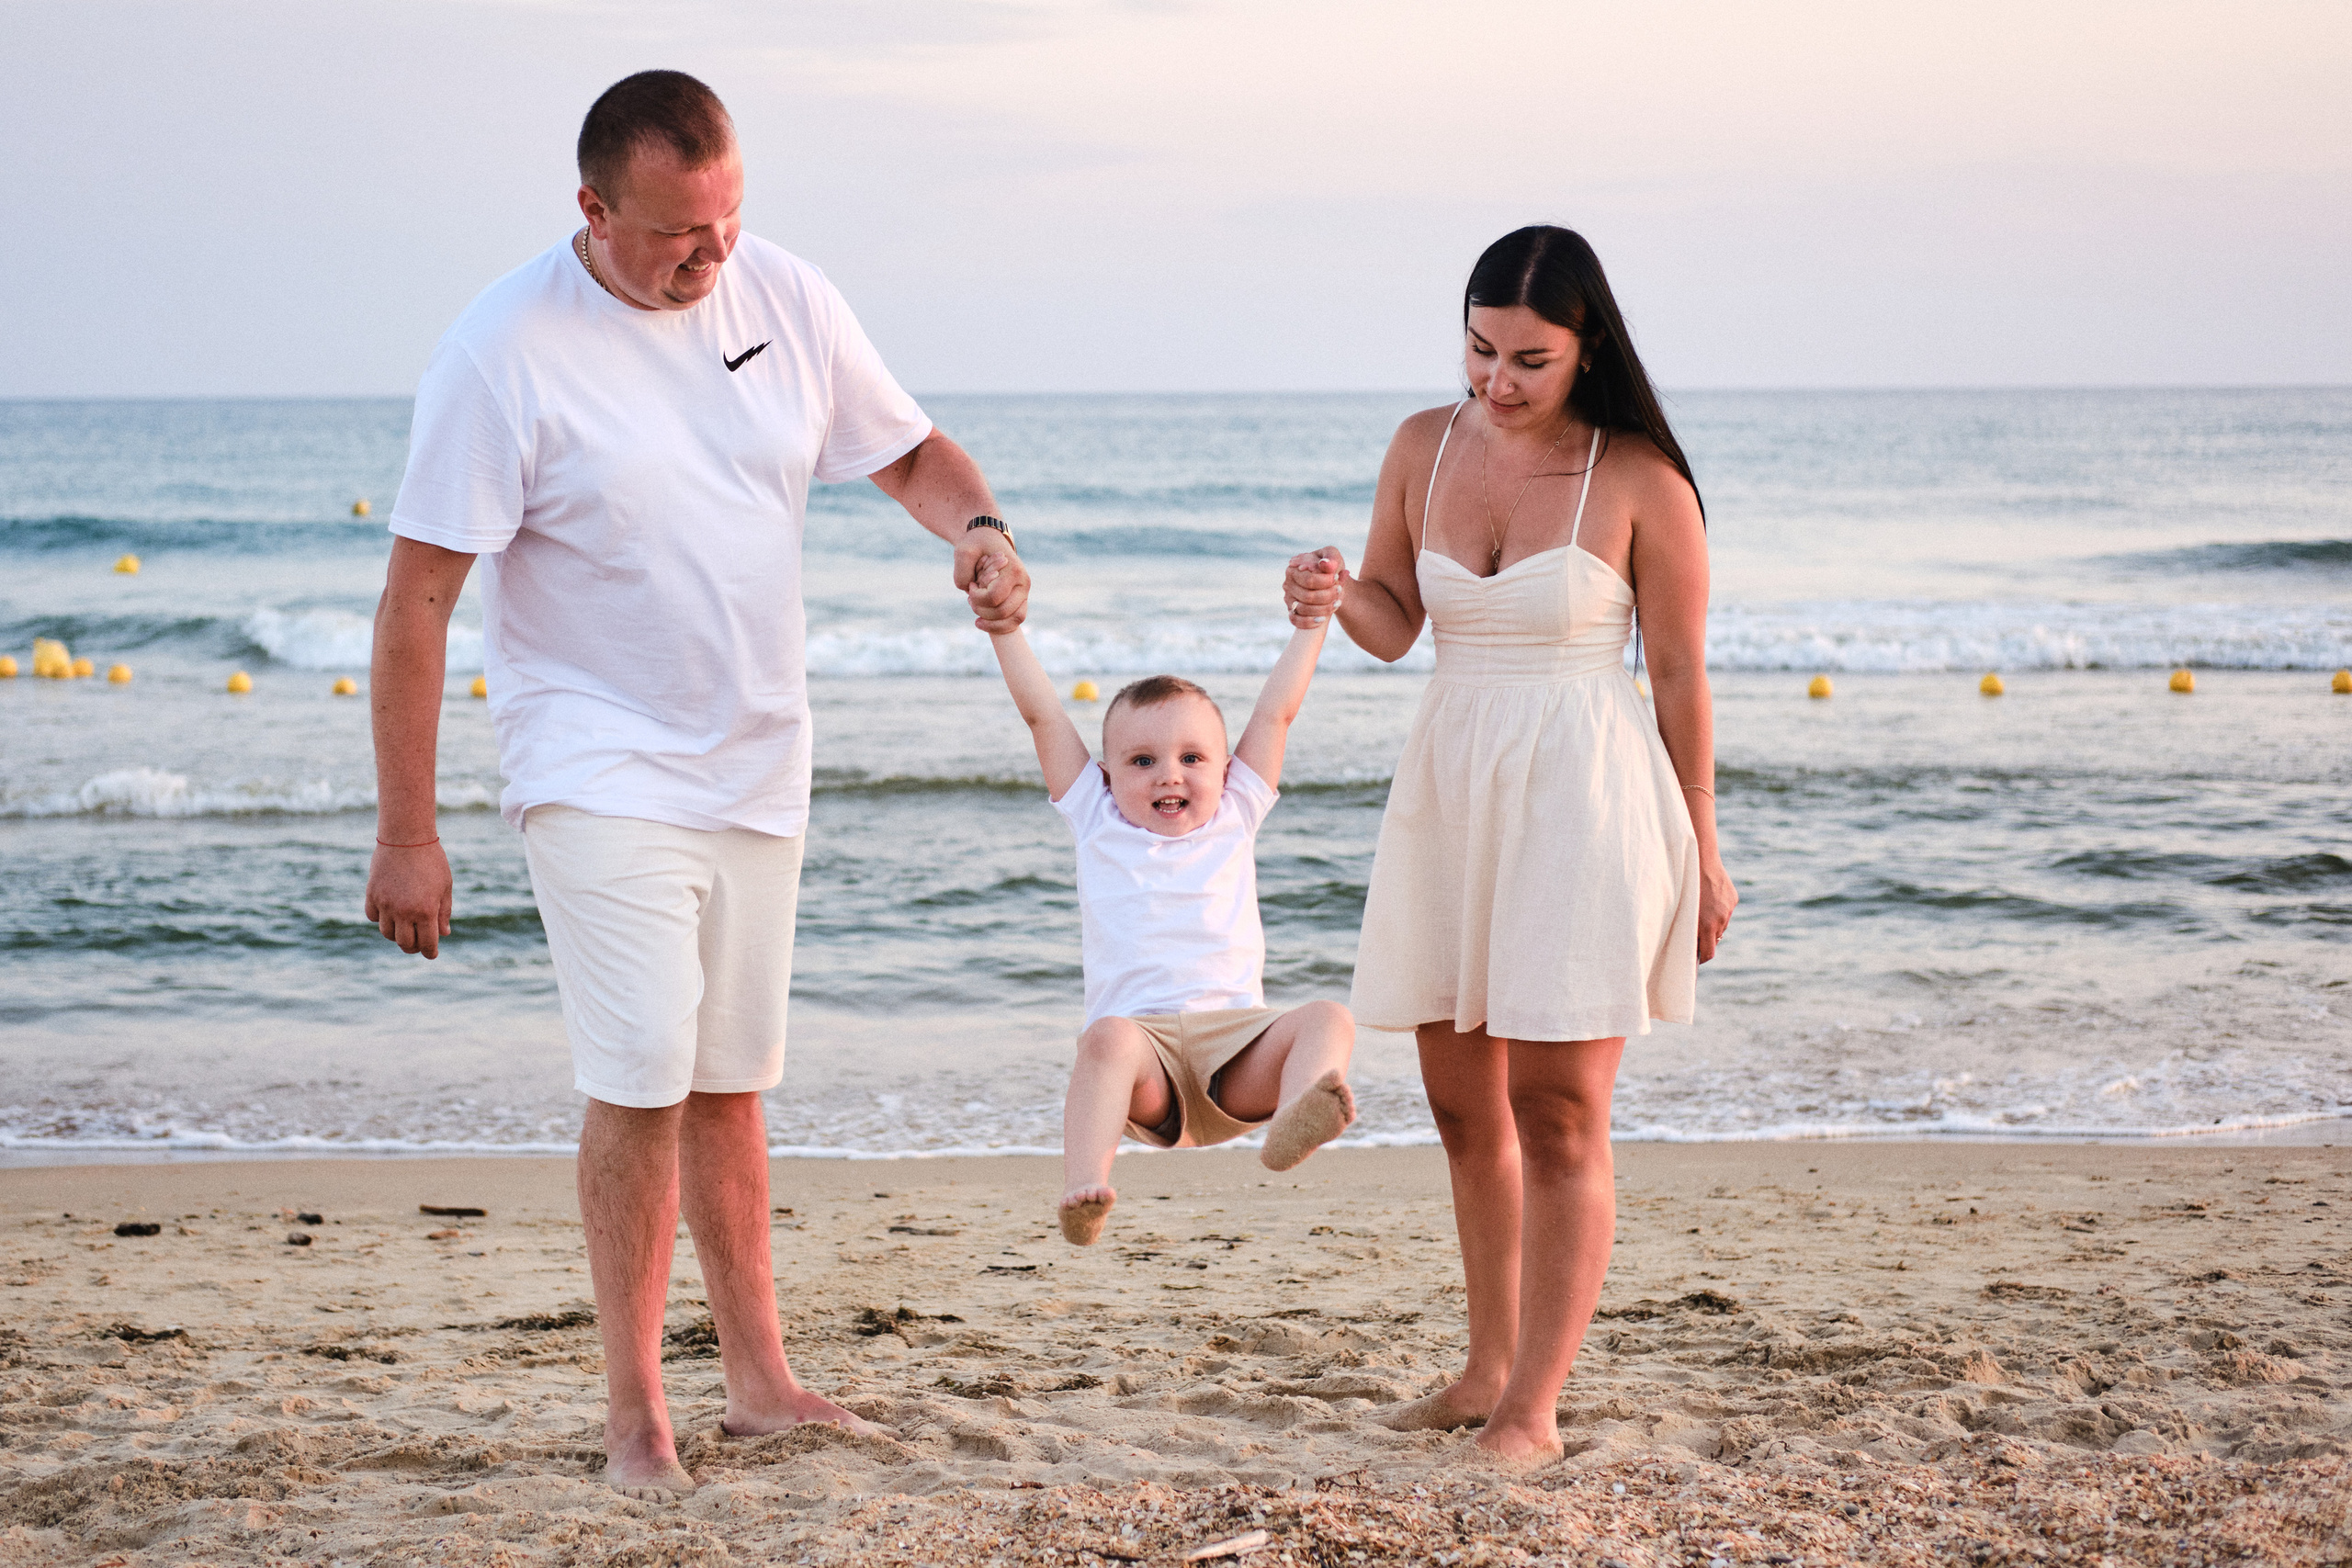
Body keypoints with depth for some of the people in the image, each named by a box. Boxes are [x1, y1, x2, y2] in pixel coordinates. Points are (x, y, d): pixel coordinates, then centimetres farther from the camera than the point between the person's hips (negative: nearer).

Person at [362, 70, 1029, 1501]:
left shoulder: (787, 299, -3)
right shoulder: (506, 351, -17)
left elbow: (911, 455, 11)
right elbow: (419, 598, -16)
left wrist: (979, 528, -13)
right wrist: (407, 834, -17)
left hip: (758, 764, 5)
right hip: (601, 769, -5)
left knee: (731, 1080, 13)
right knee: (644, 1078, -12)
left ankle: (760, 1377, 24)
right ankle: (635, 1412, 0)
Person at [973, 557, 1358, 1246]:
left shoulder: (1233, 817, 22)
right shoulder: (1098, 824, 20)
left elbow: (1276, 712, 24)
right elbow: (1042, 714, 20)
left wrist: (1310, 623, 26)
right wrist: (1005, 627, 20)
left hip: (1233, 1039, 2)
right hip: (1143, 1040, -2)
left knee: (1328, 1019, -26)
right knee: (1110, 1036, -37)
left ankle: (1292, 1122, -56)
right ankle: (1084, 1186, -54)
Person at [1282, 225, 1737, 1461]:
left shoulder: (1639, 480, -9)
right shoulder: (1425, 448, 4)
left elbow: (1680, 674, -4)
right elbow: (1394, 626, 11)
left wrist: (1700, 852, -1)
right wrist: (1337, 597, -12)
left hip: (1584, 798, -5)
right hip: (1447, 786, 6)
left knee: (1558, 1113, -6)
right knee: (1462, 1103, 13)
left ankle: (1534, 1406, 0)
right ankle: (1490, 1362, 28)